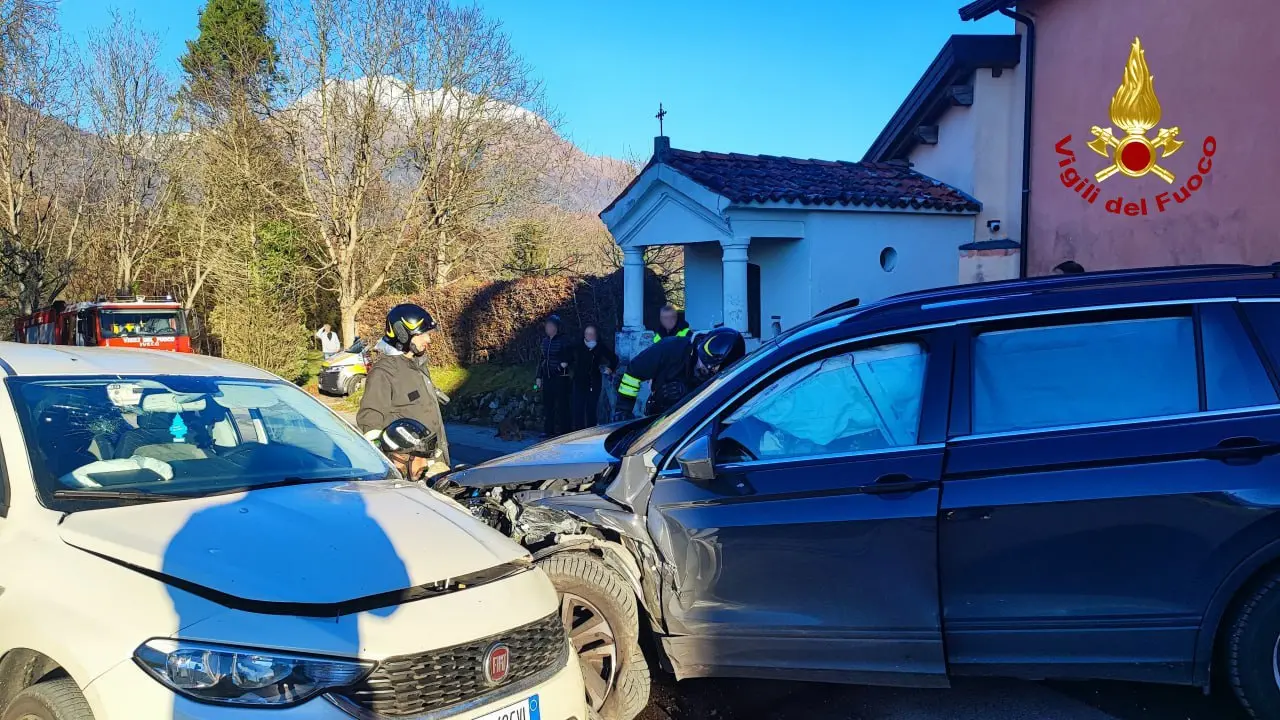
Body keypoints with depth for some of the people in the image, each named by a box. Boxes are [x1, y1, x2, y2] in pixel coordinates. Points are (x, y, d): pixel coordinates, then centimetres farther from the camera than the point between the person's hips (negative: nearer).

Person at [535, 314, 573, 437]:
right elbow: (541, 360, 17)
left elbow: (570, 356, -3)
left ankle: (562, 431, 1)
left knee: (561, 405, -3)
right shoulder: (545, 341, 11)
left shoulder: (563, 341, -8)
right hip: (547, 377, 6)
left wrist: (565, 363, -23)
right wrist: (538, 377, 14)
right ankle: (548, 430, 15)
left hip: (560, 377, -6)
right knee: (547, 404, 8)